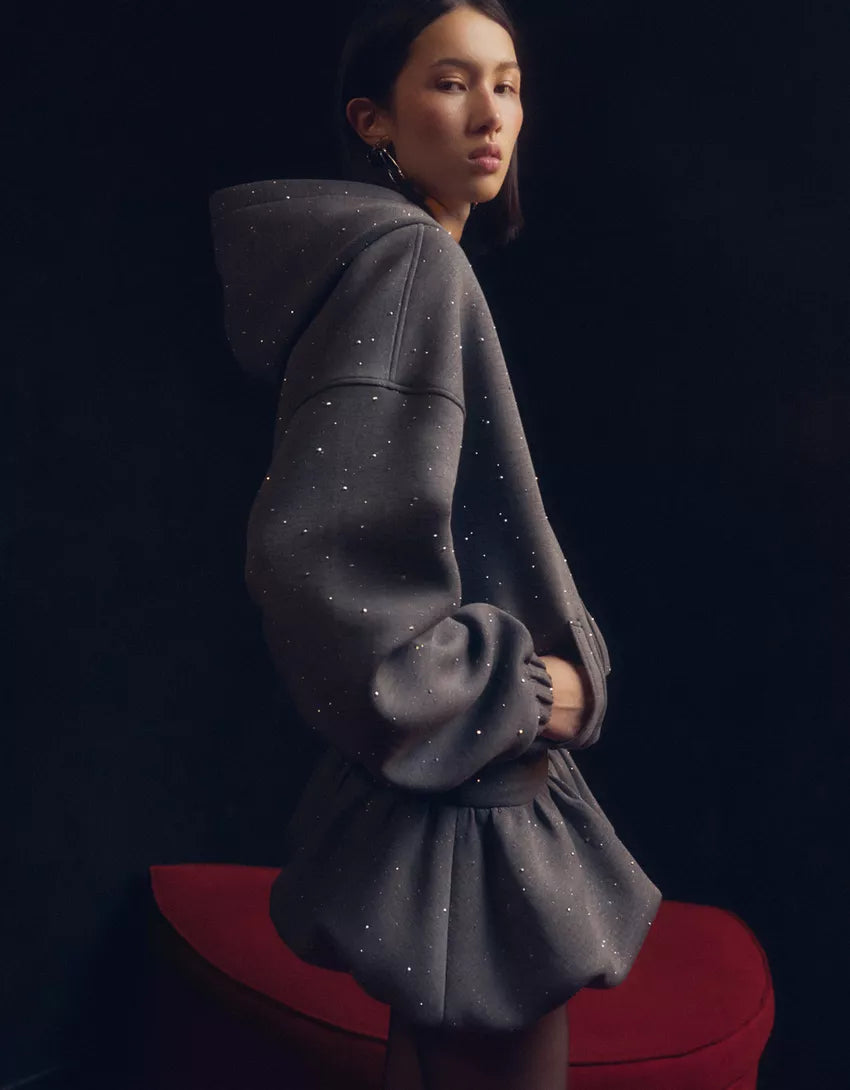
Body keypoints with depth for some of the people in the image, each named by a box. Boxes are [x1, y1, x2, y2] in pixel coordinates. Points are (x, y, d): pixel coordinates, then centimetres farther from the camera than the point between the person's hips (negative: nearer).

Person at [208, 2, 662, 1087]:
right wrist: (517, 691, -19)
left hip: (466, 771, 10)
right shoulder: (407, 260, -19)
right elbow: (311, 556, -30)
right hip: (465, 794, -10)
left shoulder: (412, 259, 11)